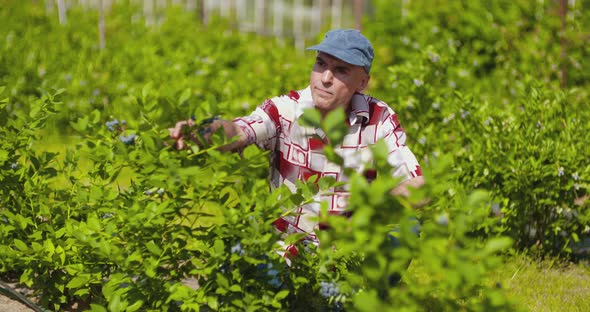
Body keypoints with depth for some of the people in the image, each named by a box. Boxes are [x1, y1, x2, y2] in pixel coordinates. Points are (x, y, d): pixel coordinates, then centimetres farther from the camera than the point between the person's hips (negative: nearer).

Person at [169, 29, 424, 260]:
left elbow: (416, 185, -8)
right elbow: (238, 133, -28)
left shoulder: (380, 120, -6)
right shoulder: (284, 110, -9)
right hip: (285, 248, -2)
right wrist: (207, 132, -50)